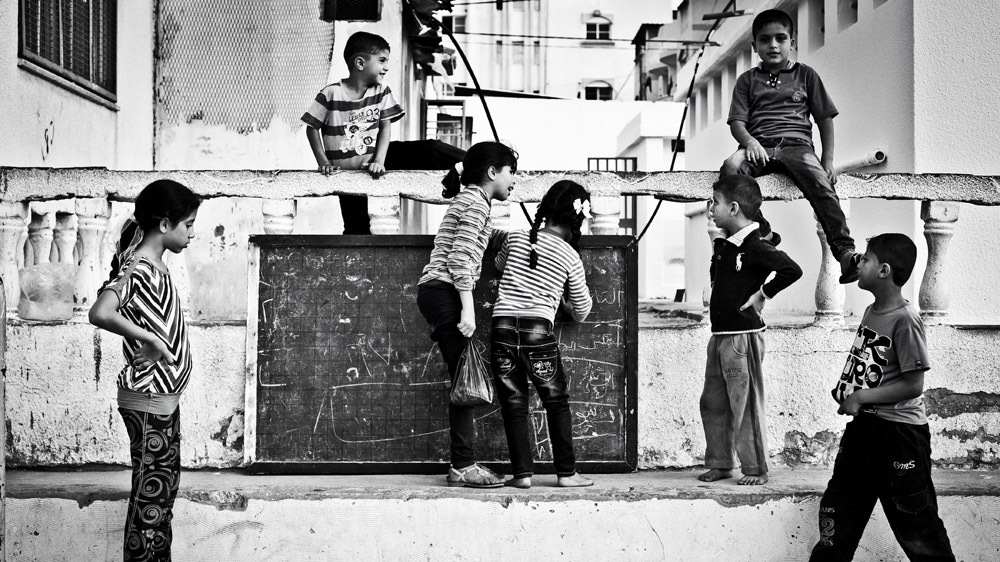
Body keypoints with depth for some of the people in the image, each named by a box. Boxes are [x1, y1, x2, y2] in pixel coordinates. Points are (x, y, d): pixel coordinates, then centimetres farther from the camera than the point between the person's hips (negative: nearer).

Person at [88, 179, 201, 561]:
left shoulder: (154, 265, 9)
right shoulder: (138, 269, -20)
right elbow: (100, 314, -36)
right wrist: (149, 338, -28)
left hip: (164, 395, 10)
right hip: (148, 399, -10)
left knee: (165, 487, 17)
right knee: (149, 493, -1)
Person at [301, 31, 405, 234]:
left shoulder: (382, 92, -3)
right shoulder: (331, 94, -13)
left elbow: (385, 128, -5)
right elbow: (312, 128, -5)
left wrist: (379, 161, -18)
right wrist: (323, 161, -12)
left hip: (370, 170, 2)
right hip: (344, 173, -2)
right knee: (356, 227, 5)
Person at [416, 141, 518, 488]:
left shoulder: (470, 201, 24)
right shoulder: (476, 202, -7)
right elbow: (460, 258, -17)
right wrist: (467, 308, -21)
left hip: (436, 294, 10)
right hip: (445, 293, -10)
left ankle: (463, 464, 7)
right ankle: (463, 467, -11)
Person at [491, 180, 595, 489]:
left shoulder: (516, 238, 8)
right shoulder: (570, 257, 2)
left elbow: (499, 263, 32)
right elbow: (582, 310, 12)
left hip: (502, 327, 2)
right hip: (538, 331, -2)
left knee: (513, 403, 8)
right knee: (557, 403, 12)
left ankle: (522, 472, 6)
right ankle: (566, 472, 14)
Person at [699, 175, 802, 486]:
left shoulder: (755, 247, -15)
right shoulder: (723, 244, 12)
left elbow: (792, 270, -26)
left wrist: (762, 294, -17)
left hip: (743, 336, -9)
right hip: (719, 334, 9)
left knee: (746, 405, -2)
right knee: (712, 403, 12)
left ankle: (756, 469, 7)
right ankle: (720, 464, 21)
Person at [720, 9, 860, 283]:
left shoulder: (805, 75, 18)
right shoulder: (748, 80, 18)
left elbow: (825, 118, 16)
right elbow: (737, 121, 9)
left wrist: (828, 160, 4)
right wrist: (749, 141, -15)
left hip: (797, 145, -1)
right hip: (759, 146, 1)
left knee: (821, 183, -32)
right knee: (730, 168, -34)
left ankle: (845, 253, -39)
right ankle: (761, 234, -22)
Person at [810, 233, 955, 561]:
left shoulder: (905, 320, -18)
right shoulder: (870, 312, 7)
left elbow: (913, 386, -19)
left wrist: (861, 397, -16)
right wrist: (846, 391, 4)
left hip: (898, 433, -8)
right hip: (863, 426, 9)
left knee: (916, 527, 3)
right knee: (836, 517, 13)